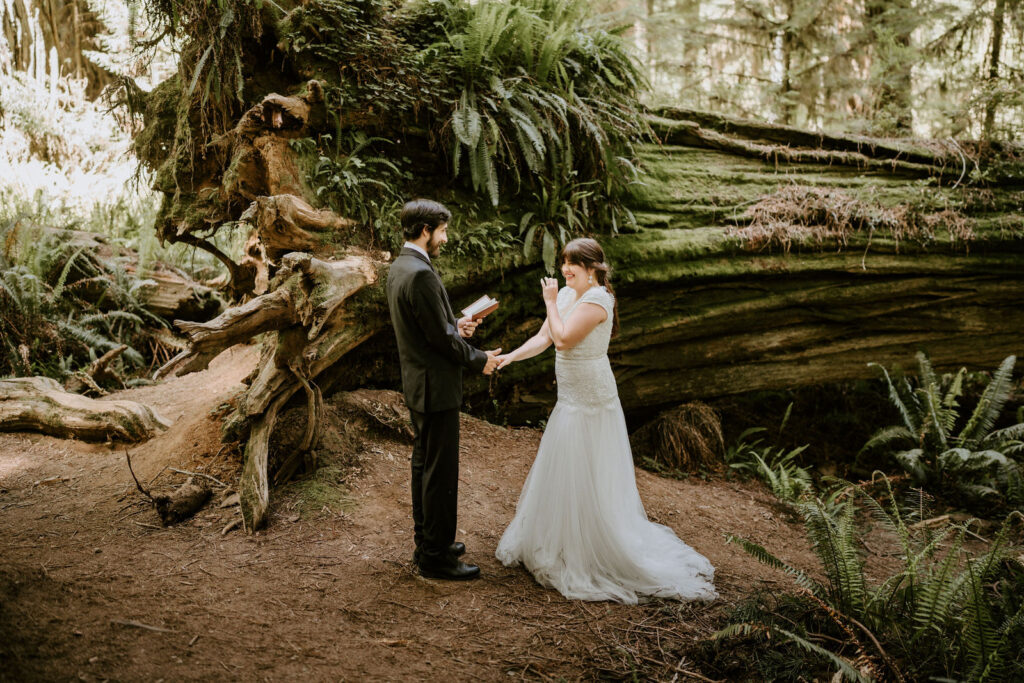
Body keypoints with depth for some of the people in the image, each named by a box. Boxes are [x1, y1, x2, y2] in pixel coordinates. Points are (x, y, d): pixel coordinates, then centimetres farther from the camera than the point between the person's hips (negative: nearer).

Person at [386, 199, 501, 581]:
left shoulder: (398, 268, 9)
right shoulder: (420, 274, -23)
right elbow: (440, 338, -21)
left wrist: (454, 327, 6)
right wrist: (479, 360, -9)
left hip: (417, 384, 11)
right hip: (435, 387, -11)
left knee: (423, 464, 19)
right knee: (441, 472, -1)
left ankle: (425, 542, 31)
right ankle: (436, 557, 9)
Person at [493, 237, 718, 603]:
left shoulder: (596, 300, -20)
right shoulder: (567, 293, 7)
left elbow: (563, 340, -25)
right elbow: (544, 337, 8)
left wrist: (551, 302, -14)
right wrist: (508, 357, -3)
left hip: (589, 402, -9)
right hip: (571, 398, 9)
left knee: (585, 476, 0)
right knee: (563, 470, 19)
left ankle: (597, 555, 15)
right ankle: (562, 541, 36)